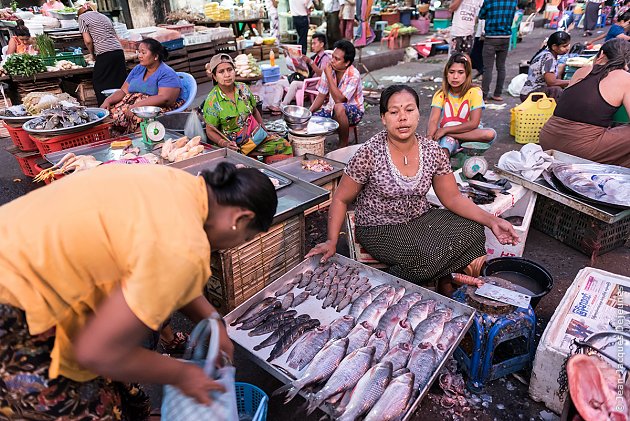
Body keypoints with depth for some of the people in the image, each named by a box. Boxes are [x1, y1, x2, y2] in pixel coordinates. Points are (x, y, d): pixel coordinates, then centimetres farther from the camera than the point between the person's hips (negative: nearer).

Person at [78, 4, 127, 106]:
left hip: (104, 54, -6)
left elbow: (88, 41, -3)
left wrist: (93, 54, 13)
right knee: (120, 84, 7)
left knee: (99, 84, 4)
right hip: (119, 51, 6)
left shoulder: (82, 17, 8)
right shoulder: (104, 16, 25)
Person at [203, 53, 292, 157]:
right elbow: (210, 131, -7)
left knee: (286, 147, -7)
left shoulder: (243, 88, 1)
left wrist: (266, 131, 12)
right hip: (237, 144, -4)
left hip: (258, 134, 5)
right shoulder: (212, 101, -12)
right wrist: (224, 143, -25)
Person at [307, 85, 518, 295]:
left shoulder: (433, 151, -5)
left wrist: (491, 220, -14)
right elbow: (341, 199, -10)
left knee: (473, 231, -17)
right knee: (431, 256, -28)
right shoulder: (369, 154, -18)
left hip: (420, 219, 5)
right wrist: (332, 241, -23)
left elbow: (453, 198, 0)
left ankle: (450, 297, 6)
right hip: (379, 229, -5)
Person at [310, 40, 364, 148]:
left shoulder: (353, 75, -22)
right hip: (332, 109, 5)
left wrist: (329, 76, -28)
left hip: (352, 111, -4)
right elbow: (321, 95, 1)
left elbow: (339, 100, -31)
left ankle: (343, 145, -19)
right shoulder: (329, 70, -7)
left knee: (338, 107, -39)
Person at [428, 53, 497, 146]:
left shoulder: (474, 92, -6)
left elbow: (474, 123, -13)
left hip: (469, 135, 2)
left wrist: (445, 130, -19)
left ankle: (447, 136, -23)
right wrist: (429, 138, -36)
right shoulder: (440, 94, 0)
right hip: (444, 135, -2)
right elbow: (433, 120, -14)